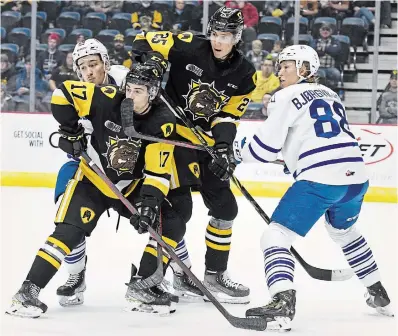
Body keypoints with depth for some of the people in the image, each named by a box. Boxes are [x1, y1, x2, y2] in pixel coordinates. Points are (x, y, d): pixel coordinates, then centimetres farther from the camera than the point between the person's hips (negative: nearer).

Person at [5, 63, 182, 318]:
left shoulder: (163, 122, -19)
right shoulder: (108, 99, -20)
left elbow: (159, 171, -22)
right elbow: (64, 93, -12)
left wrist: (150, 203, -34)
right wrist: (71, 130, -11)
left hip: (132, 186, 3)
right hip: (93, 179, -3)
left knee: (170, 227, -6)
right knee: (69, 231, -19)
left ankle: (146, 287, 6)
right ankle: (28, 291, -19)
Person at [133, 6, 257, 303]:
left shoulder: (244, 74, -3)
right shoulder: (188, 47, -14)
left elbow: (228, 116, -3)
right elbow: (143, 42, -9)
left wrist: (223, 148, -19)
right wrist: (148, 61, -29)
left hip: (207, 142, 5)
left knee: (225, 208, 5)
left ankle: (215, 273, 18)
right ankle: (182, 269, 4)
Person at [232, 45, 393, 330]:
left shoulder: (287, 97, 2)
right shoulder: (330, 95, 24)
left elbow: (265, 147, -3)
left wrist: (240, 150, 16)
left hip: (320, 180, -8)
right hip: (356, 177, 8)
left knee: (276, 236, -6)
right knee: (344, 231, 34)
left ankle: (282, 304, -26)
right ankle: (379, 295, 42)